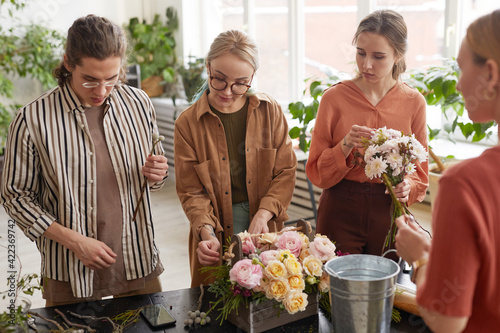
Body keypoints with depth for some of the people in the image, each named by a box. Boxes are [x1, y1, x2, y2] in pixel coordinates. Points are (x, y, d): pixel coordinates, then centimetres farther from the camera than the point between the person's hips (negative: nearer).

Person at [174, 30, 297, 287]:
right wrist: (206, 233, -21)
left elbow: (286, 172, 0)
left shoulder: (270, 111, -1)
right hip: (217, 241, -1)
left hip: (266, 231, 2)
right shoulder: (188, 122, -6)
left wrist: (263, 214, -15)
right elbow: (191, 191, -5)